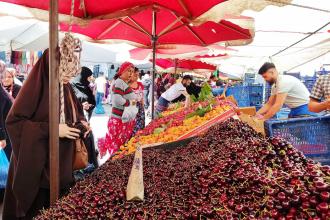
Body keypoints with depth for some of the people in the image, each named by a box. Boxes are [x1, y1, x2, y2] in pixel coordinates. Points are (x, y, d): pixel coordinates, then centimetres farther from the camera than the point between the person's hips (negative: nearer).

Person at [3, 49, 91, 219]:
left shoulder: (66, 88, 3)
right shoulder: (35, 87, -17)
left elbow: (76, 111, 18)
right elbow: (14, 122, -20)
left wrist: (82, 121, -5)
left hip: (63, 159, 6)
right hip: (36, 162, -6)